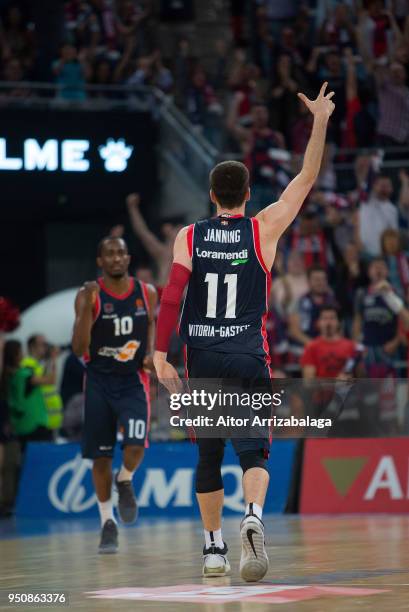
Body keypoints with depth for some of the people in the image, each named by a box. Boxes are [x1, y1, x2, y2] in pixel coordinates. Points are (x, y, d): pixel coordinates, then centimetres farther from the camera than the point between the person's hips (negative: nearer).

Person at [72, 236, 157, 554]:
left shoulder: (147, 293, -2)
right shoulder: (88, 295, -9)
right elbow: (79, 348, -15)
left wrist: (150, 355, -4)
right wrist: (88, 306, -27)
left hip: (133, 380, 1)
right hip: (99, 381, 0)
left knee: (136, 444, -20)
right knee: (101, 455, 4)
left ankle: (125, 481, 14)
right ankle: (108, 522, 19)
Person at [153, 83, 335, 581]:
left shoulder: (188, 237, 1)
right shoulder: (263, 230, -1)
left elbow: (172, 297, -7)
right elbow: (306, 179, 4)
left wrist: (160, 355, -5)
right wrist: (320, 123, 7)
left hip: (203, 358, 2)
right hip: (248, 357, -2)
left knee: (209, 456, 13)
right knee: (253, 452, -3)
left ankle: (213, 548, 17)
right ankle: (253, 518, -32)